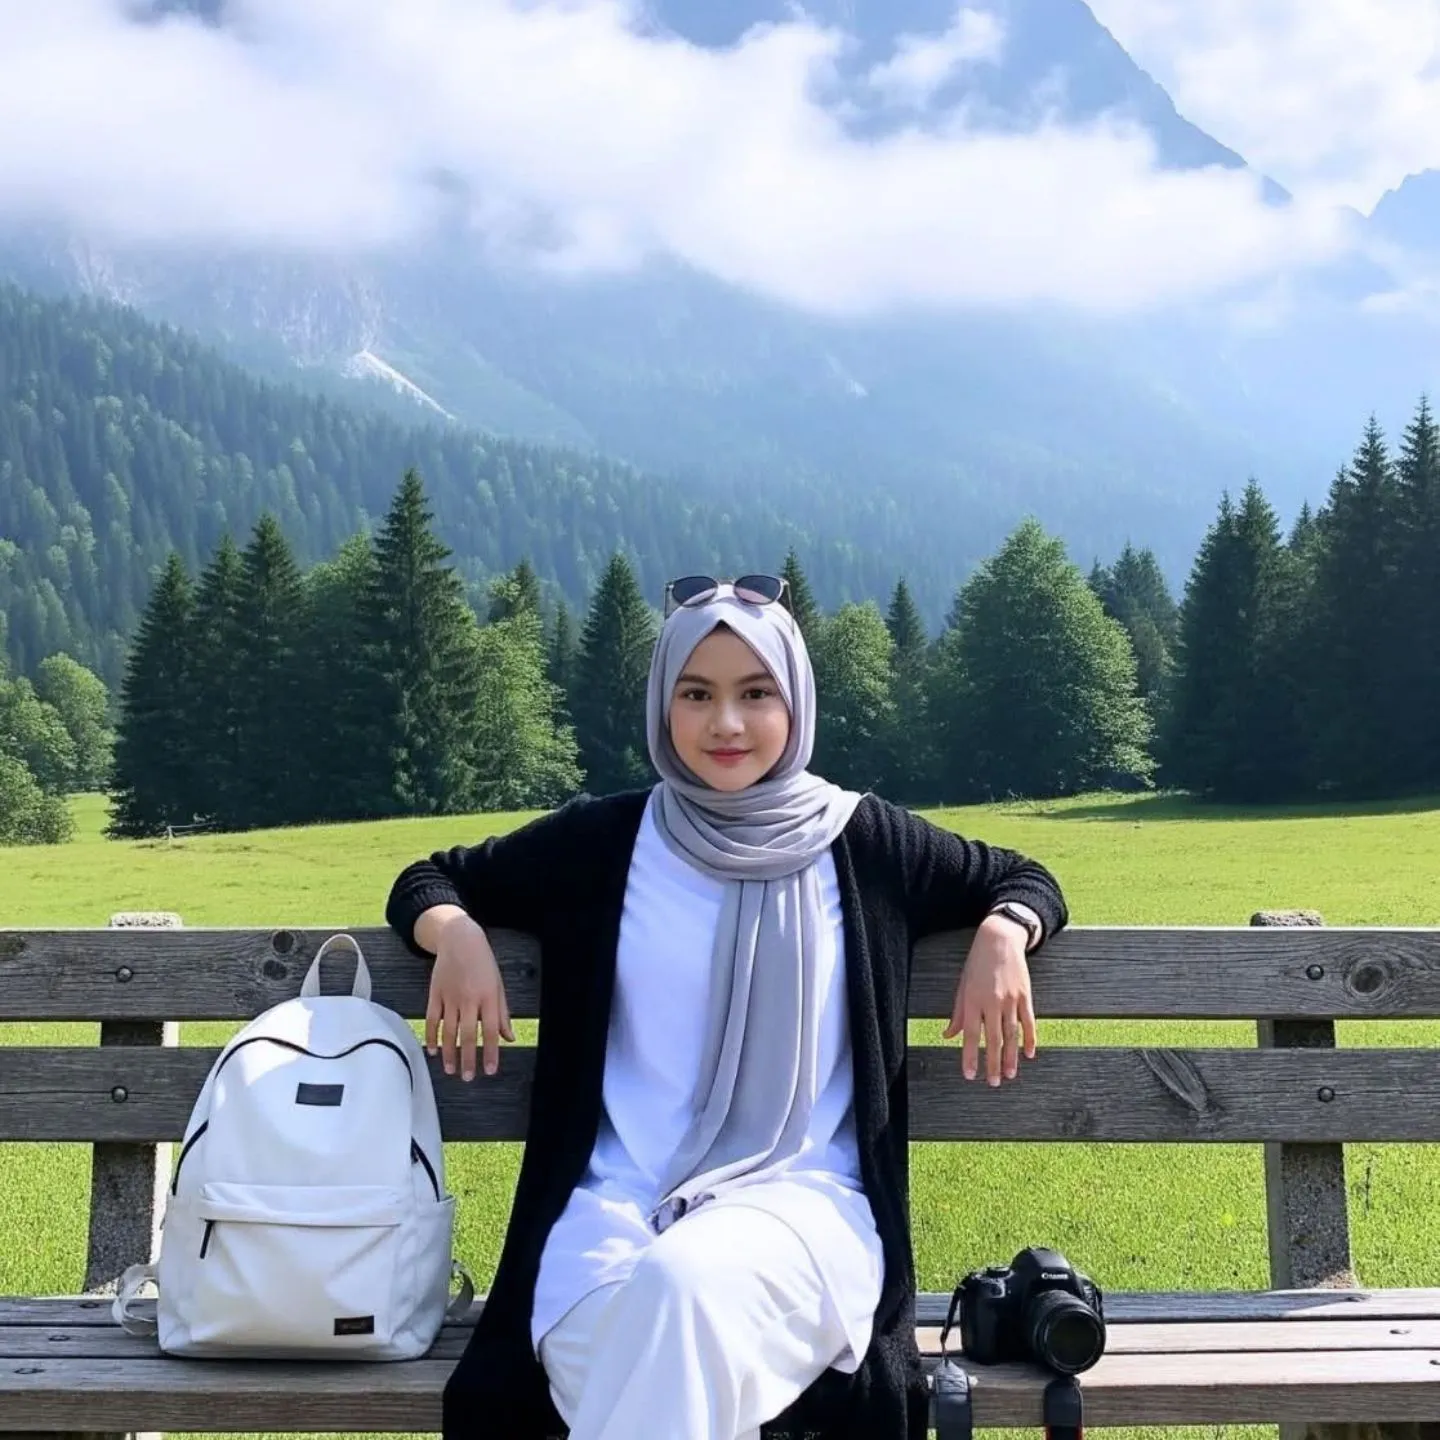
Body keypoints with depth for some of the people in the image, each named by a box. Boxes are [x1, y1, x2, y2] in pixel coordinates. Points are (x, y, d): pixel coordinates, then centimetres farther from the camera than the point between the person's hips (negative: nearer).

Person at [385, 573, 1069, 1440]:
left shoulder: (864, 842, 7)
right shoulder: (601, 841, 7)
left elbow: (1023, 878, 21)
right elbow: (430, 879, 20)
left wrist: (1003, 935, -2)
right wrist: (455, 933, -4)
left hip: (802, 1200, 0)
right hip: (618, 1200, 1)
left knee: (684, 1285, -36)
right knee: (628, 1362, -34)